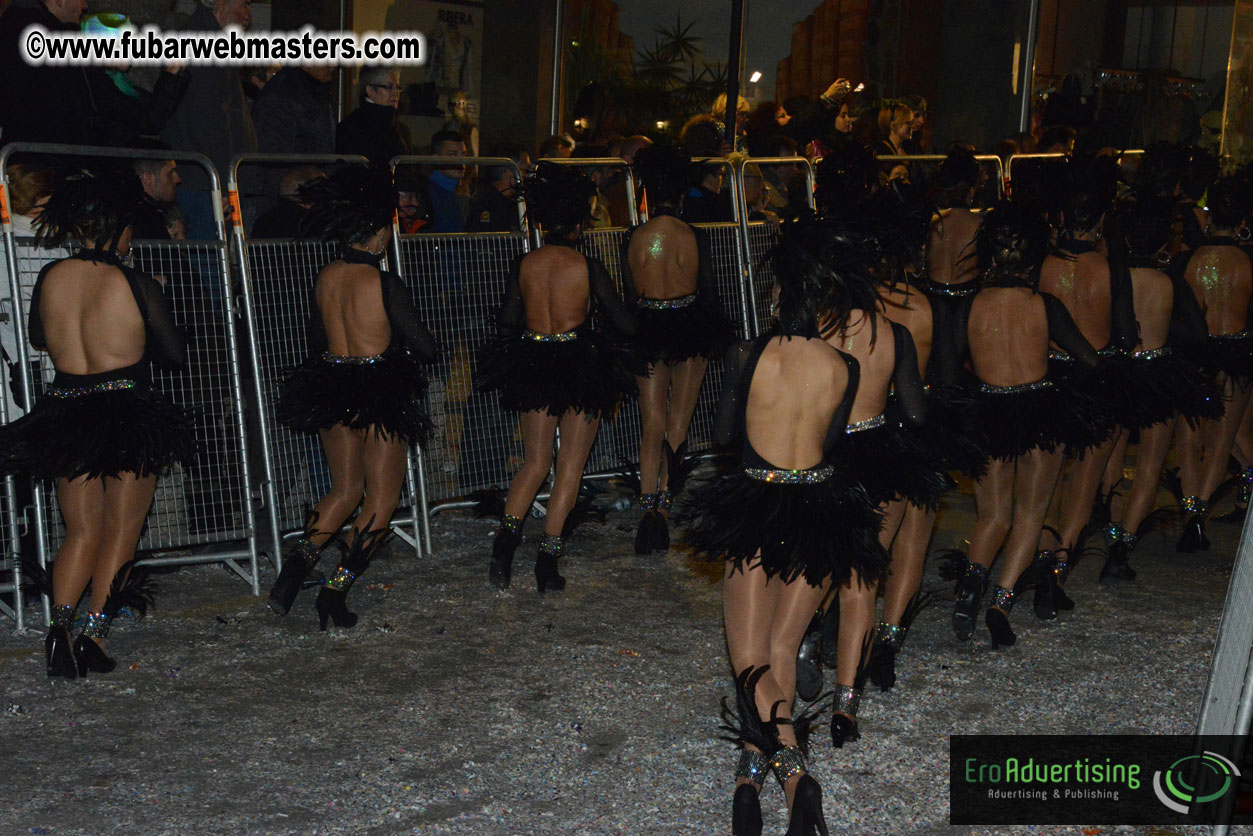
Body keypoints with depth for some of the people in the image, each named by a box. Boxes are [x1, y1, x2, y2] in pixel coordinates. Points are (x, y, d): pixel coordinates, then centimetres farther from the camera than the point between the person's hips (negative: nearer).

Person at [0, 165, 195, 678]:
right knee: (120, 531, 9)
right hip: (129, 417, -4)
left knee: (82, 532, 15)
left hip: (64, 417, 4)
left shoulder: (51, 278, 0)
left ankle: (60, 622, -4)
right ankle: (95, 633, 2)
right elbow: (175, 356, -2)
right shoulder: (134, 285, -12)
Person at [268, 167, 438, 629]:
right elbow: (424, 347, -13)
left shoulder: (325, 278, 0)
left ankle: (299, 559, 0)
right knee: (382, 498, 8)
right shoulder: (385, 284, -18)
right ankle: (337, 590, 2)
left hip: (331, 390, 6)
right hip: (382, 395, -6)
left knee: (345, 490, 20)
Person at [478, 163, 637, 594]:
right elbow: (624, 324, -6)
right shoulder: (588, 267, -11)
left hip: (532, 367, 3)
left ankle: (507, 534, -4)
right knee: (570, 466, 7)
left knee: (535, 463, 15)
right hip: (582, 366, -3)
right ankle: (548, 556, 5)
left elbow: (506, 323, 3)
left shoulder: (522, 266, -3)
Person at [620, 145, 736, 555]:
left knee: (652, 425, 6)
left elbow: (629, 298, -3)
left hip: (649, 334, 0)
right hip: (691, 330, 0)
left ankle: (649, 506, -4)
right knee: (679, 422, 13)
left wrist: (633, 339, 9)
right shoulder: (696, 238, -10)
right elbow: (709, 295, -2)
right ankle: (665, 501, 6)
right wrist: (714, 338, 13)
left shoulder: (632, 239, -10)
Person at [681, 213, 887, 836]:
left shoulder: (749, 356, -11)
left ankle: (790, 762, -23)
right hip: (821, 508, 2)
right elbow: (832, 442, 8)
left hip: (754, 511, -2)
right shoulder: (844, 368, -6)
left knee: (751, 657, 3)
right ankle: (753, 767, 4)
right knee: (782, 647, 14)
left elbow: (725, 433, 3)